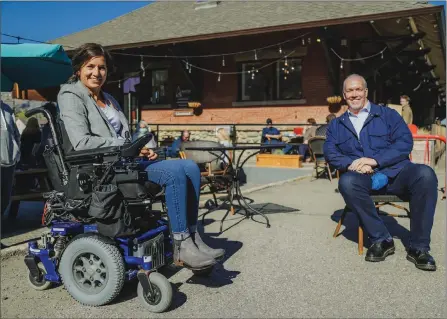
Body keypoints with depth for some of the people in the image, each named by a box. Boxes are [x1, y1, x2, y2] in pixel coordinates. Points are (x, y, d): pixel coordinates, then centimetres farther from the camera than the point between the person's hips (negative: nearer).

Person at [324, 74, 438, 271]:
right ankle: (381, 239, -19)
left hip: (394, 173, 0)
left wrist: (375, 160, -15)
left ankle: (418, 247, -20)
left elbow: (405, 142, 0)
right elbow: (330, 153, 6)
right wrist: (351, 164, -16)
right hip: (363, 178, 0)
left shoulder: (388, 114, 13)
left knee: (425, 174, -31)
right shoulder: (336, 125, 19)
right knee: (347, 182, -35)